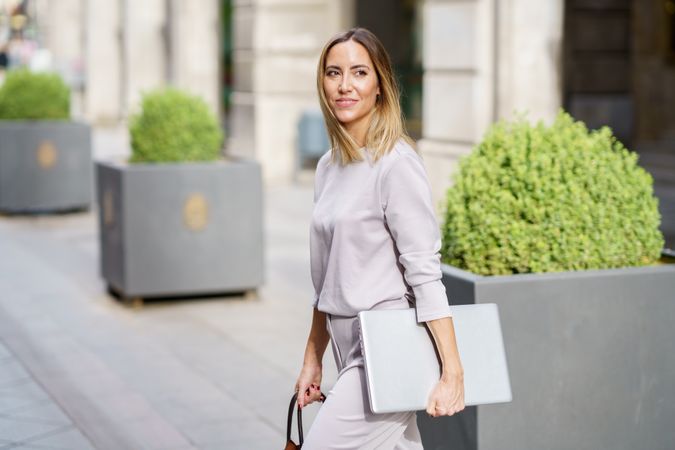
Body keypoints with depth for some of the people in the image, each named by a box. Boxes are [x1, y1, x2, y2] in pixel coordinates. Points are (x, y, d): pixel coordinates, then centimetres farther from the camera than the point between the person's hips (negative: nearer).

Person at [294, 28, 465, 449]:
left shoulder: (396, 164, -13)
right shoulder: (329, 167, 11)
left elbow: (425, 275, -16)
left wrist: (452, 372, -18)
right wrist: (312, 360, 19)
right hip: (351, 351, 8)